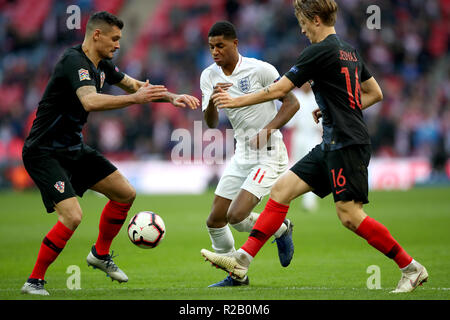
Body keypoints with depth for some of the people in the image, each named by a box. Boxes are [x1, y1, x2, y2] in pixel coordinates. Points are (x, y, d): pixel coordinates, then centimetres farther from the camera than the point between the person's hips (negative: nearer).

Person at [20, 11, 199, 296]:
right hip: (44, 152, -10)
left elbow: (135, 85, 19)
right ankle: (35, 281, -9)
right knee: (72, 216, -23)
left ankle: (100, 254, 29)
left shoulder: (101, 65, 5)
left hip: (74, 149, 10)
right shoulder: (74, 62, -23)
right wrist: (135, 98, -42)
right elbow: (90, 101, -41)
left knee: (126, 194, 10)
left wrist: (172, 97, 6)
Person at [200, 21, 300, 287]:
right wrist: (212, 101, -24)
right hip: (242, 155, 7)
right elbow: (211, 123, -2)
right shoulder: (209, 76, 4)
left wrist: (268, 129, -24)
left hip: (269, 155, -7)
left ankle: (281, 229, 10)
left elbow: (292, 103, -10)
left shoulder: (259, 69, -13)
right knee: (215, 220, 5)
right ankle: (236, 276, 24)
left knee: (236, 216, -20)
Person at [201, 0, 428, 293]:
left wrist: (237, 101, 2)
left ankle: (411, 269, -2)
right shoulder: (349, 51, 15)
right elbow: (375, 94, 23)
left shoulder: (320, 52, -12)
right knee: (282, 188, 4)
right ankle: (241, 261, 0)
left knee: (349, 214, -11)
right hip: (332, 145, 10)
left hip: (347, 145, -10)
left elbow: (279, 90, -9)